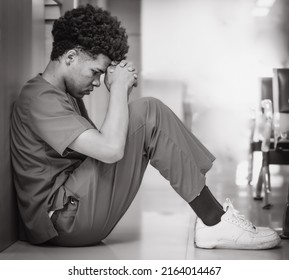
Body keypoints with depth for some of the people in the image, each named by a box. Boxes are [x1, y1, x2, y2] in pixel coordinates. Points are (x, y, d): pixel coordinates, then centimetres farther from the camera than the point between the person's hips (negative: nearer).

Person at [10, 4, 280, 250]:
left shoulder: (66, 93, 17)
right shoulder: (41, 100, -17)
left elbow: (102, 143, 13)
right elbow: (111, 149, -28)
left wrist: (120, 92, 1)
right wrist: (119, 86, -15)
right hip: (65, 218, -10)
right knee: (147, 113, -18)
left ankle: (212, 218, 0)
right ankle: (214, 222, -12)